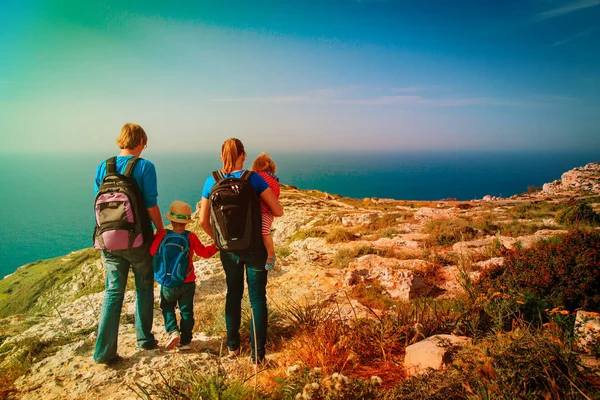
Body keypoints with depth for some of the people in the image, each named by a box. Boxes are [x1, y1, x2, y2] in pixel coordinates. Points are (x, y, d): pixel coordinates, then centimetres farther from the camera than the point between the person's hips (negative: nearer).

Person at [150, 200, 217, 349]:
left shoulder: (162, 235, -13)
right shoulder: (191, 237, -12)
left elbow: (152, 252, -10)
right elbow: (204, 252, -4)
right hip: (187, 282, 0)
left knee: (167, 307, 22)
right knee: (186, 310, 14)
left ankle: (173, 331, 4)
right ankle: (185, 339, 17)